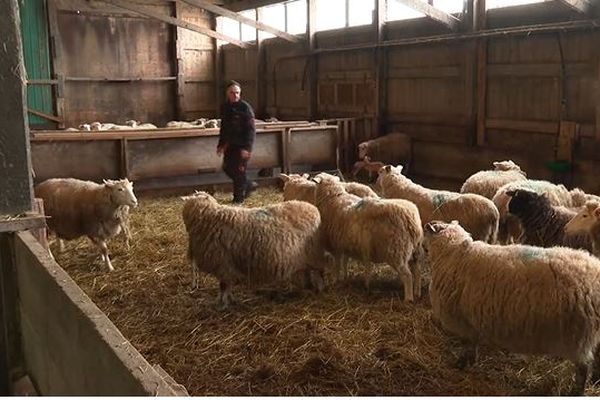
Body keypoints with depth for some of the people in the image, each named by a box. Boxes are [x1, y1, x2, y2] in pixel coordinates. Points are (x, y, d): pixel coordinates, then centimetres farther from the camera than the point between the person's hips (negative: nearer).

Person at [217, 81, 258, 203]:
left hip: (242, 145, -7)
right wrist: (221, 145, 19)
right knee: (227, 167, 10)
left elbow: (251, 129, -16)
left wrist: (247, 147, -23)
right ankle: (249, 185, 27)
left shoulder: (245, 107, -13)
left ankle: (239, 197, 11)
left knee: (239, 170, -4)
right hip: (230, 144, 8)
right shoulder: (225, 107, 9)